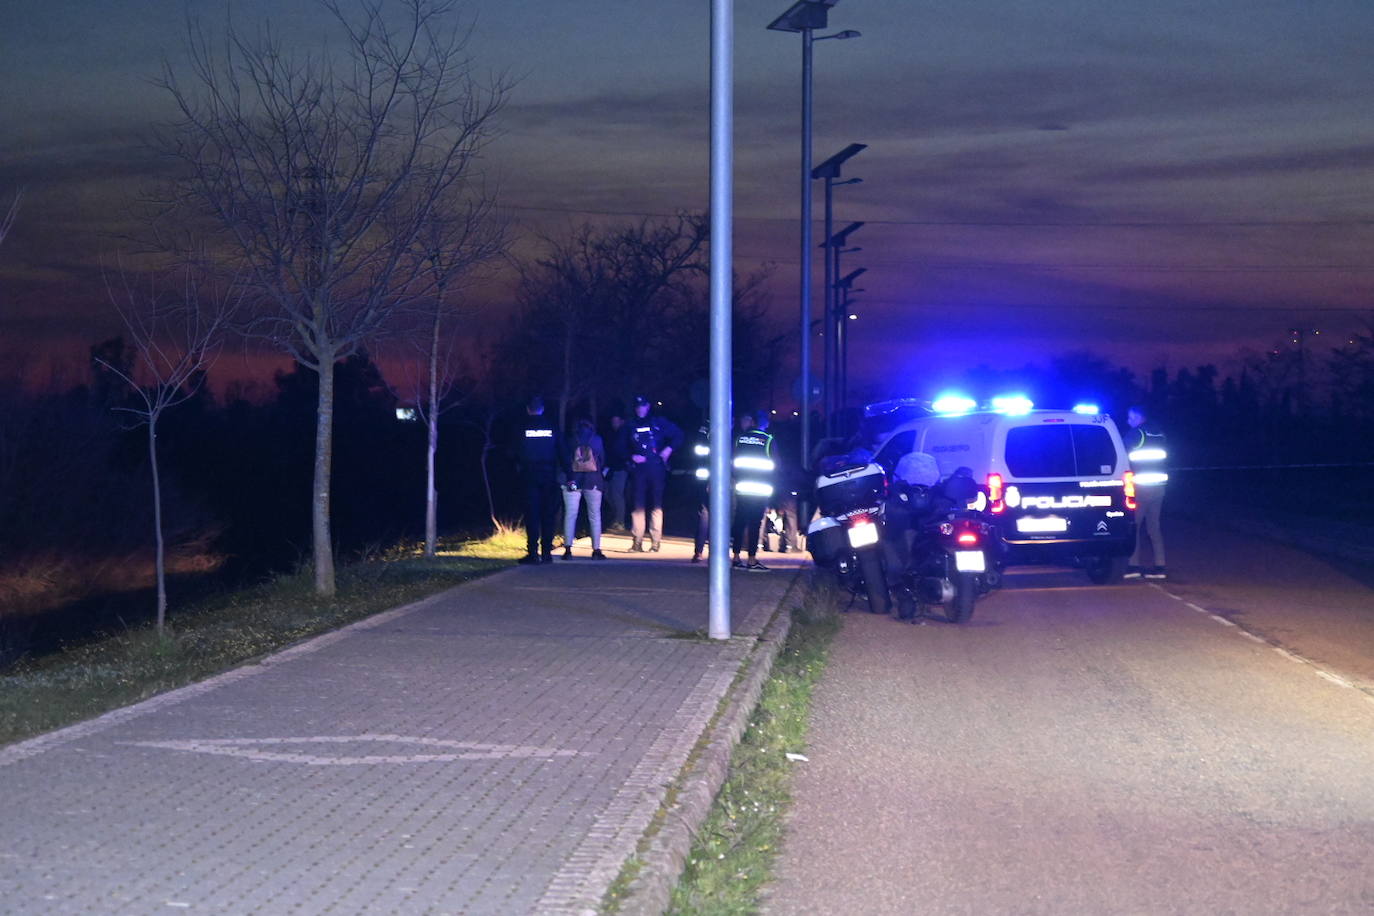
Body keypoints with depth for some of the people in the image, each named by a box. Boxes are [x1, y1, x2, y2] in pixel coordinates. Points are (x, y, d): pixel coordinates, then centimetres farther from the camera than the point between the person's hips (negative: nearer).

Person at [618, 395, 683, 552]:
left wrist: (669, 449, -2)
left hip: (656, 468, -1)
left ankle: (656, 540, -1)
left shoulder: (659, 423, 8)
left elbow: (677, 435, 12)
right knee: (638, 504, -5)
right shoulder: (629, 427, 13)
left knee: (656, 504, -3)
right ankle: (637, 541, -5)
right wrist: (631, 456, -1)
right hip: (638, 469, 1)